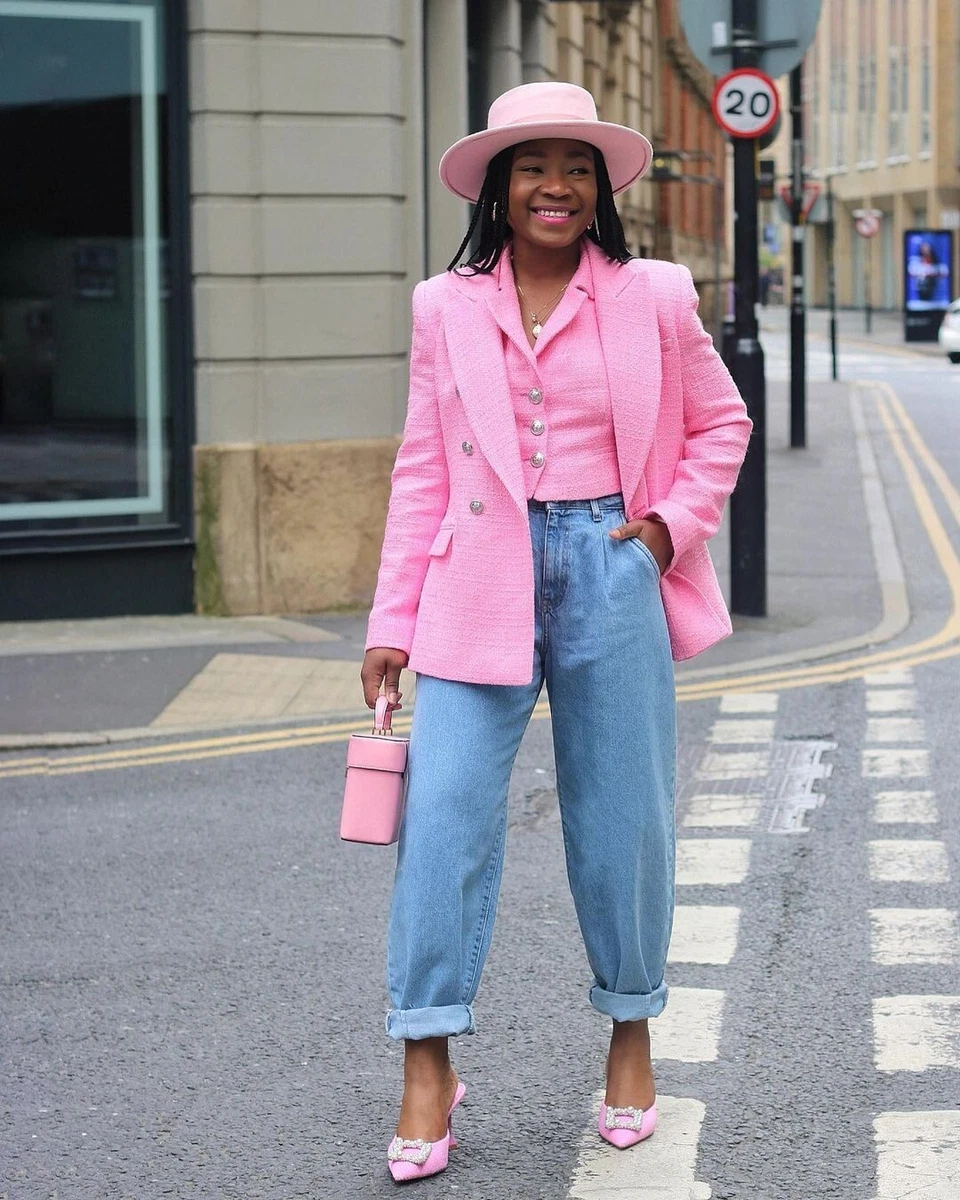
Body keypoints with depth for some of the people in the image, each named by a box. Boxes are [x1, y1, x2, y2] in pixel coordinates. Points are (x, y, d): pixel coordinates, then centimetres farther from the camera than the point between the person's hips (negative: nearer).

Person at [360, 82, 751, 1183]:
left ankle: (631, 1035, 25)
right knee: (445, 810, -8)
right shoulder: (447, 308, 6)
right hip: (484, 577, 0)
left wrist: (675, 519, -2)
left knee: (623, 816, 7)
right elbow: (423, 471, 8)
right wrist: (393, 621, 4)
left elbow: (720, 421, 14)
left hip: (611, 573, 0)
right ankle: (428, 1066, -1)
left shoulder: (652, 298, 3)